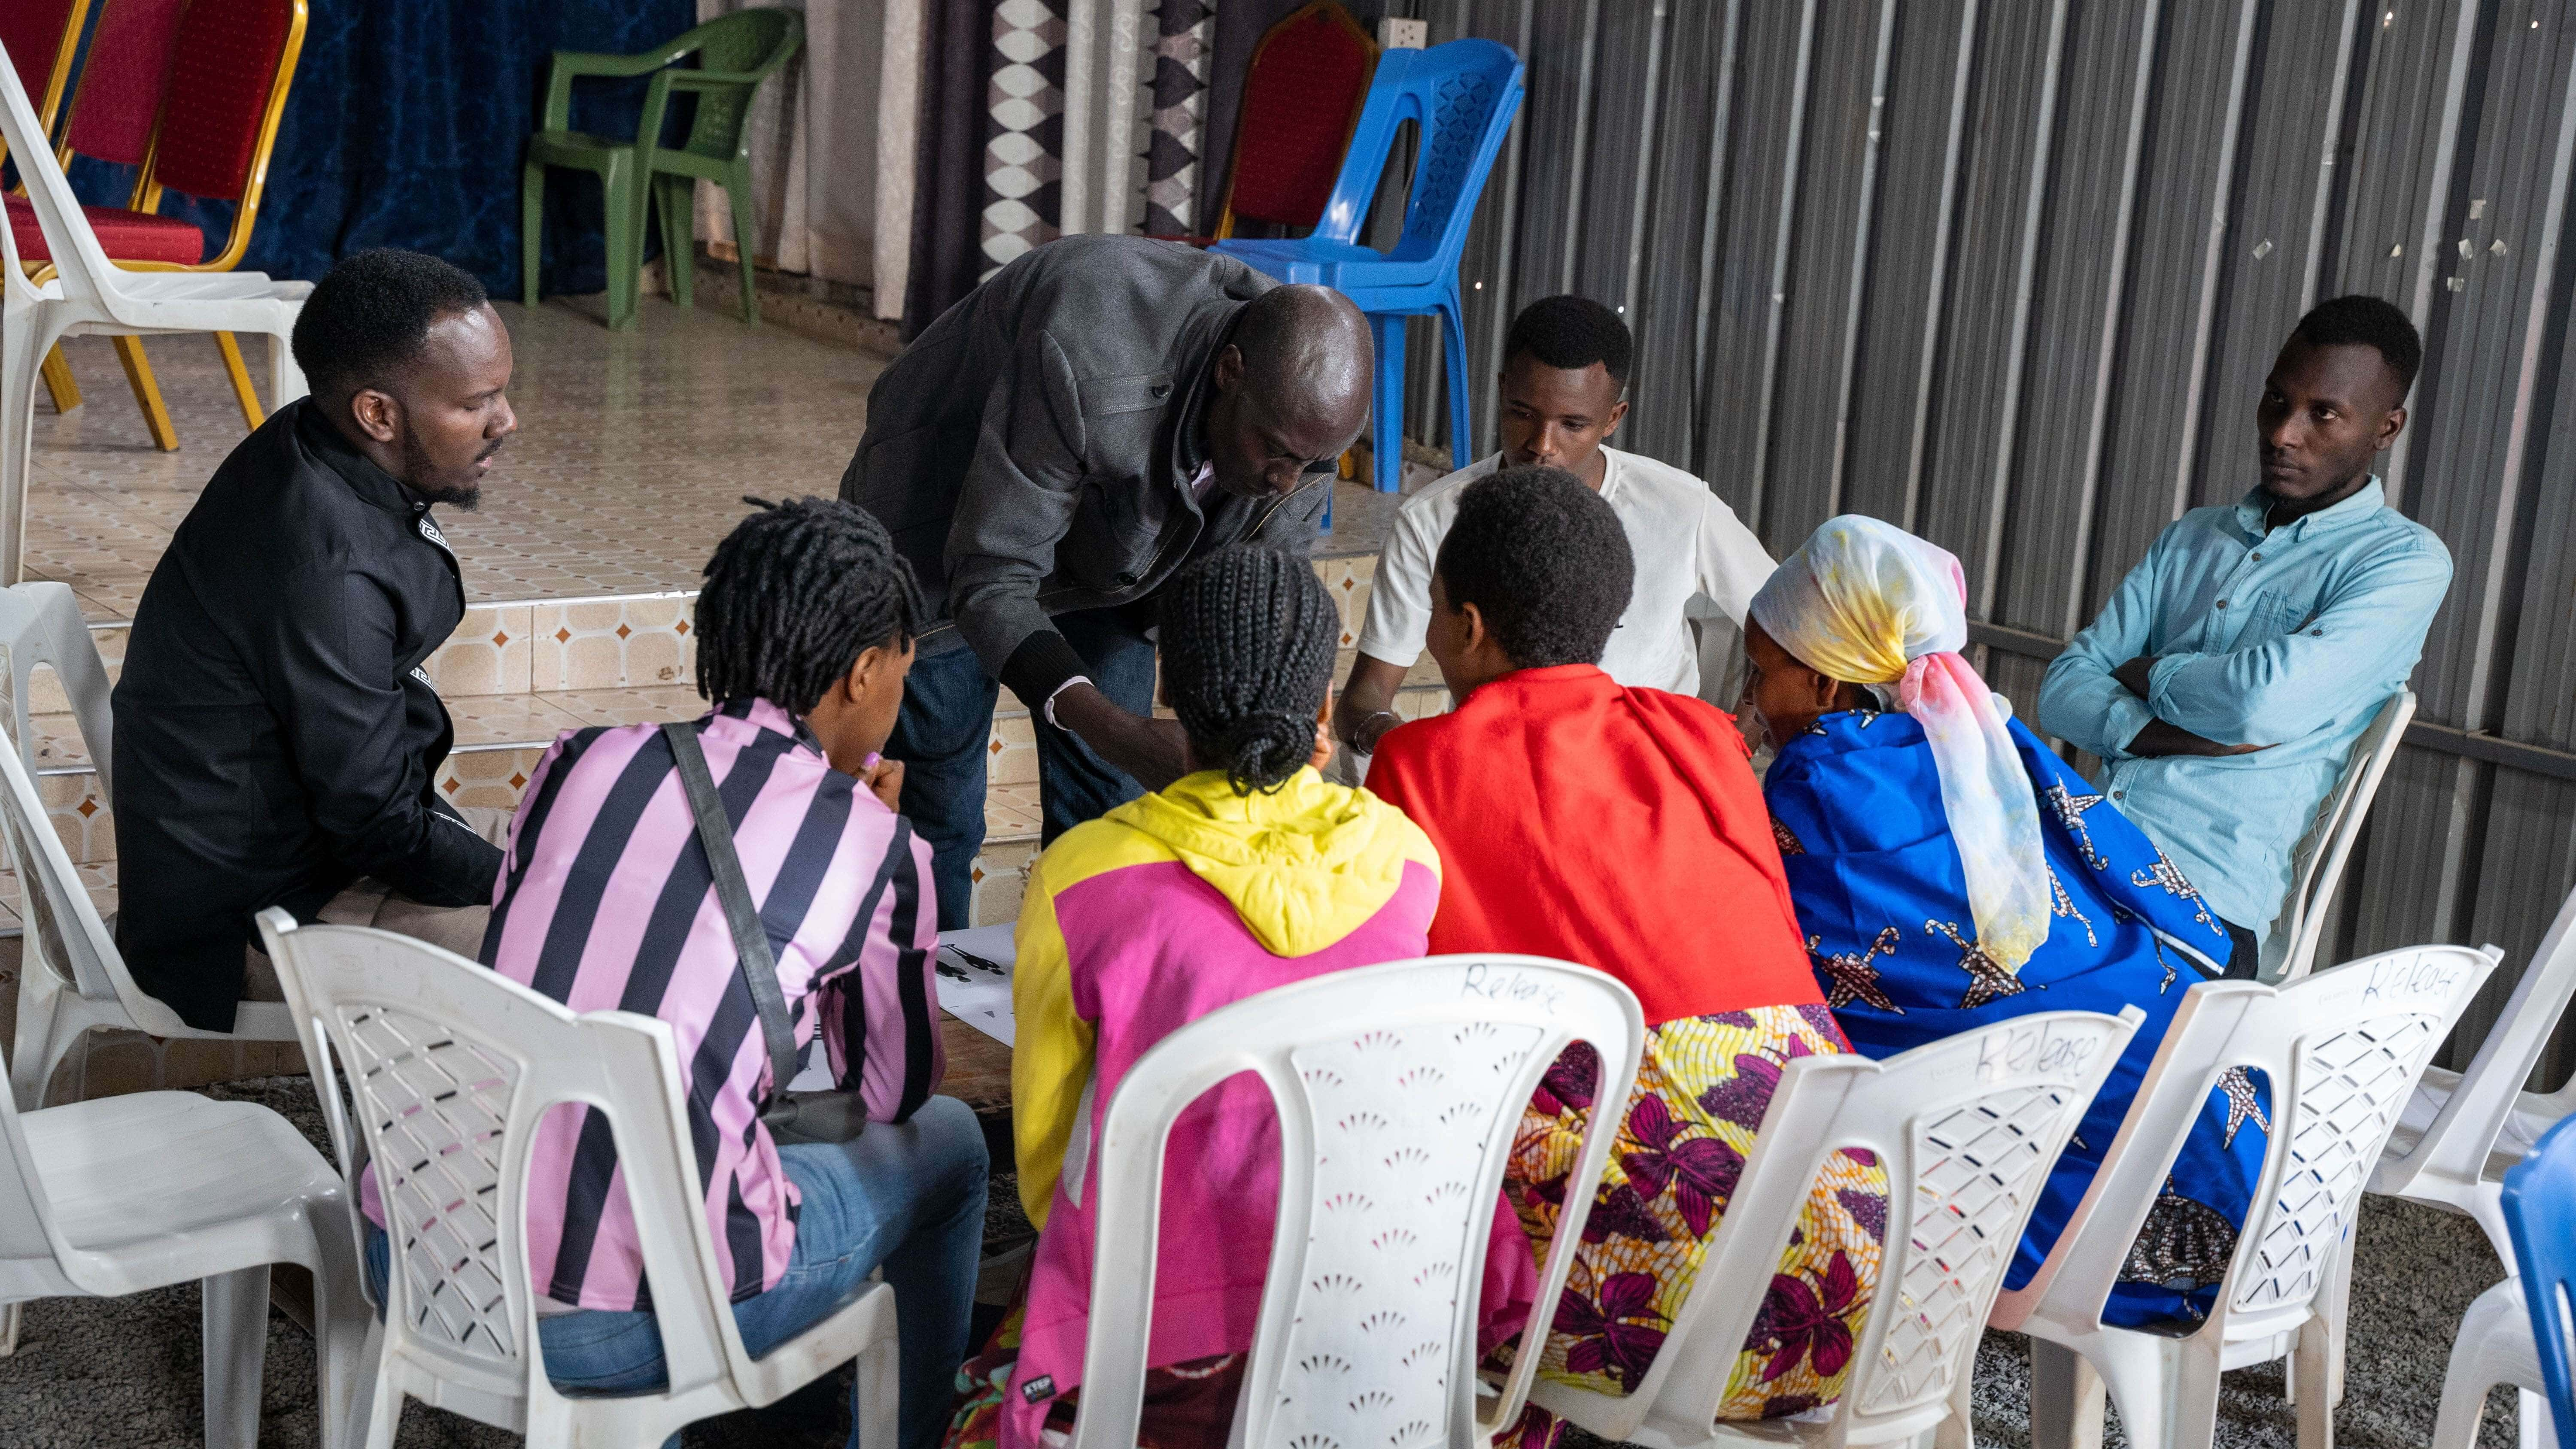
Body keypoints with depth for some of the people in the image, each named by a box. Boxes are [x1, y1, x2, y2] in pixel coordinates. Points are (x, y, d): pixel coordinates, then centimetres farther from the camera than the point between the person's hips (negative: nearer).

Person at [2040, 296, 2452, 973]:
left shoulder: (2406, 561, 2)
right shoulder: (2190, 538, 21)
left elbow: (2269, 700, -15)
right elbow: (2064, 691, 12)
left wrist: (2152, 674, 4)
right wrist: (2155, 732, -8)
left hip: (2208, 899, -6)